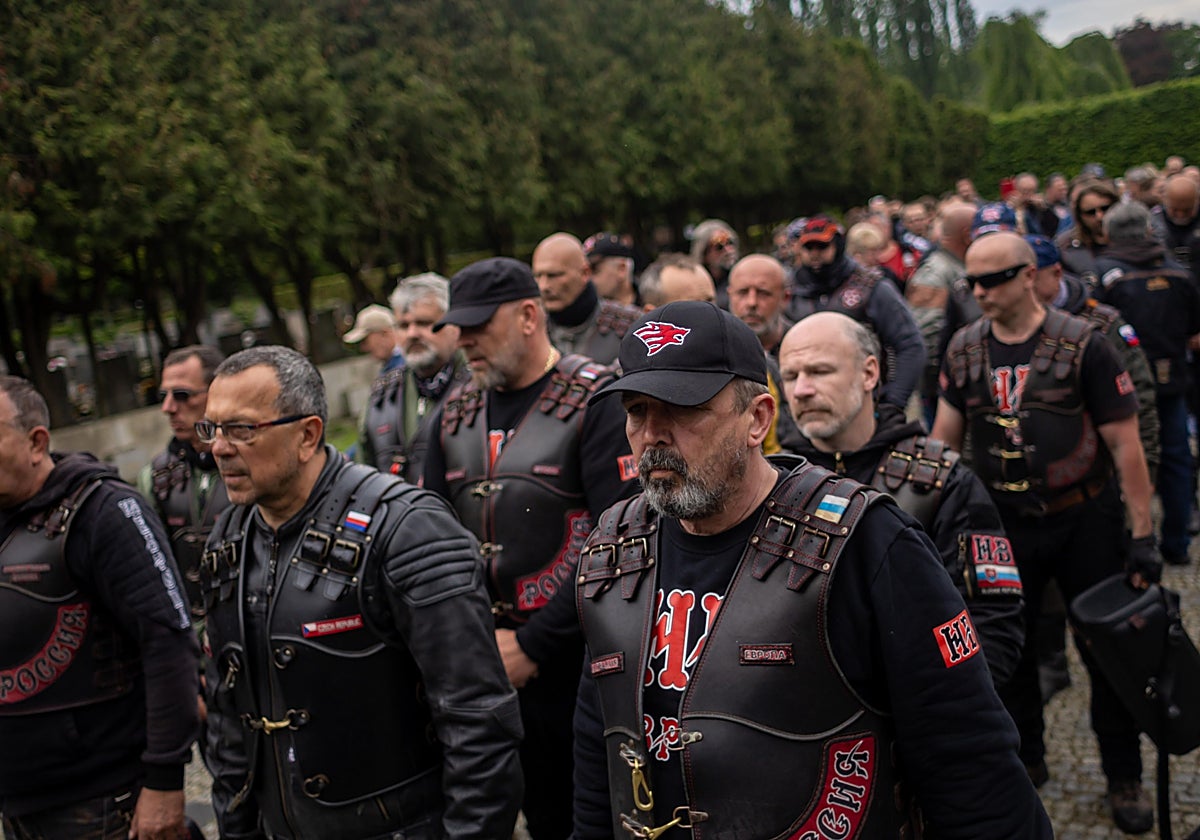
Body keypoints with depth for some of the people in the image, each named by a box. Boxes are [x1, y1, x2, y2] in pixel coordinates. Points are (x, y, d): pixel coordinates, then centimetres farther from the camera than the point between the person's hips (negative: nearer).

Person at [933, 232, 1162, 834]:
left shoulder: (1080, 345, -11)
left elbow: (1124, 445, -10)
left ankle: (1124, 778, 24)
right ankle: (1025, 758, 34)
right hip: (1003, 524, 4)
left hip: (1083, 520, -3)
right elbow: (944, 440, 6)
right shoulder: (963, 350, 0)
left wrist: (1142, 535, -12)